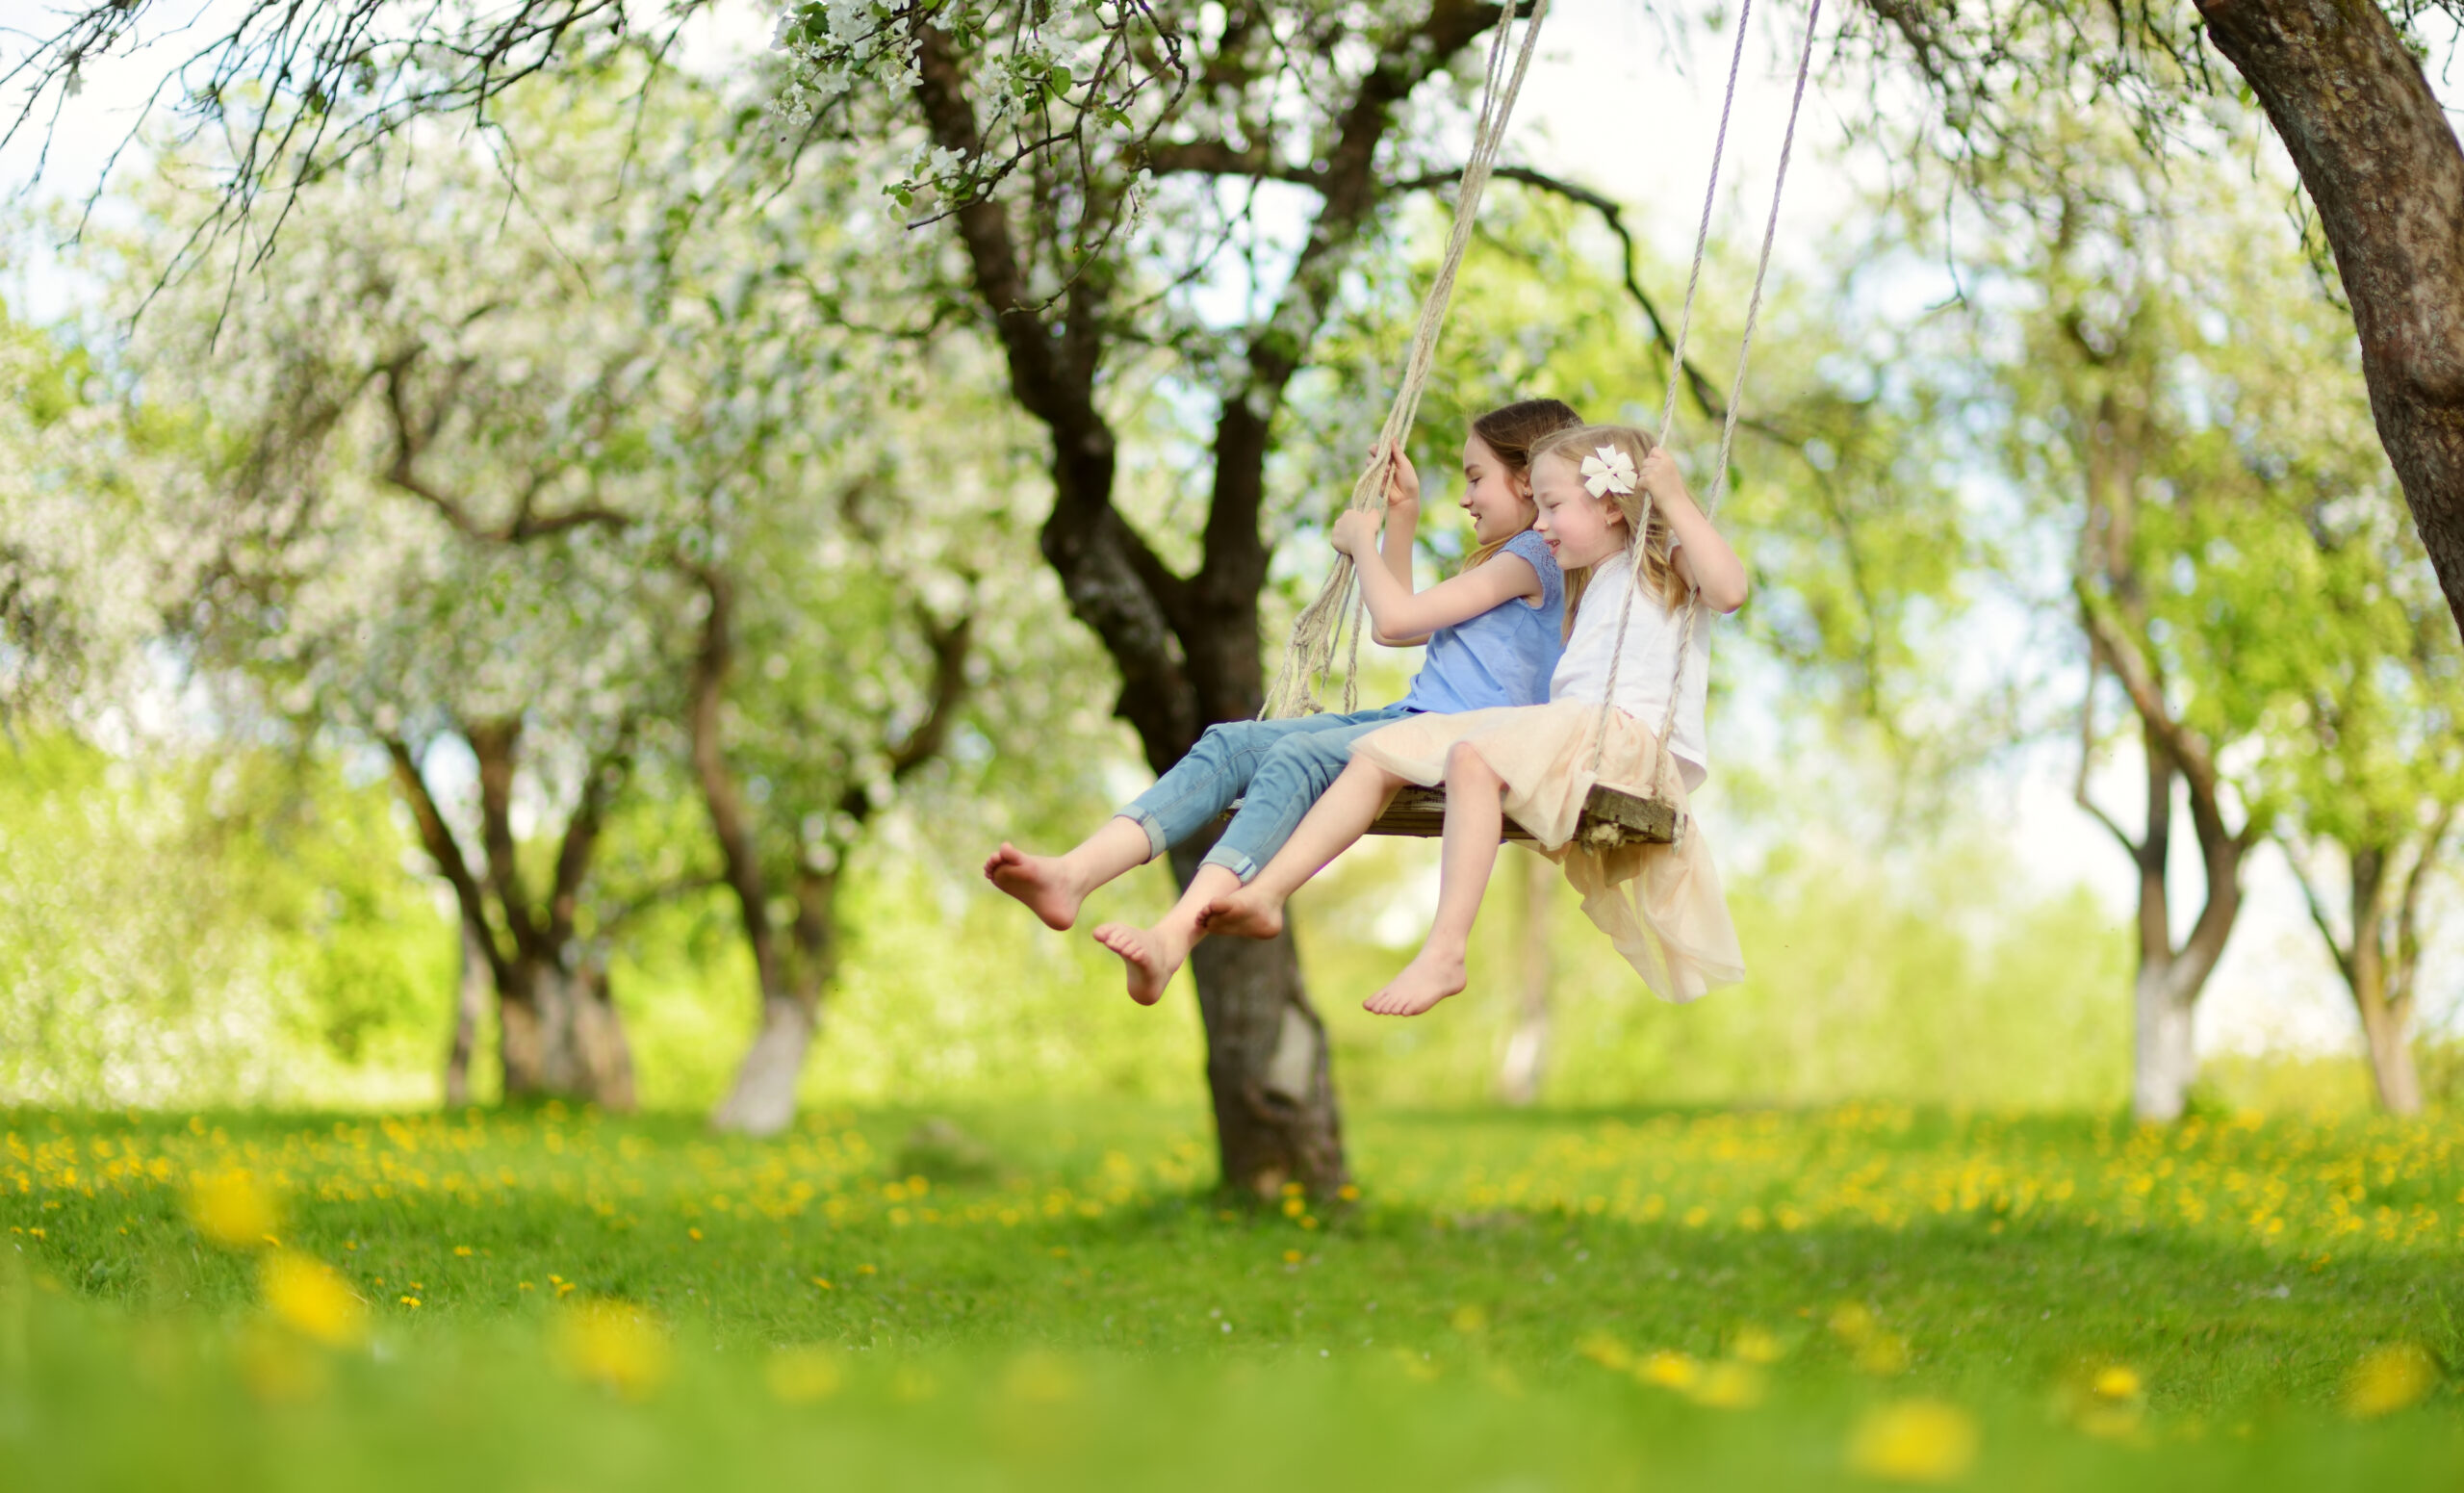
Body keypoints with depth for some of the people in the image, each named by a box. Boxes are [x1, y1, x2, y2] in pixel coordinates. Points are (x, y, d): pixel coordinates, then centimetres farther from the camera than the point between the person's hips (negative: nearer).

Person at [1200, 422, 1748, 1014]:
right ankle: (1266, 894, -13)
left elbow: (1730, 589, -15)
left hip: (1635, 739, -9)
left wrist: (1676, 500, -11)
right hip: (1570, 728, 9)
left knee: (1473, 757, -36)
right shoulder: (1592, 587, 34)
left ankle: (1445, 952, -44)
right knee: (1379, 751, -2)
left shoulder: (1666, 559, 10)